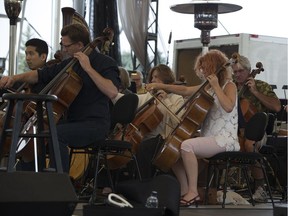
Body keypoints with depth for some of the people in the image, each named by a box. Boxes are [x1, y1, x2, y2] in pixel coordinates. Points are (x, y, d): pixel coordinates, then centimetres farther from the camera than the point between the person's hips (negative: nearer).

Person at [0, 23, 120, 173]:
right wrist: (15, 78, 3)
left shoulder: (105, 63, -9)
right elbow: (40, 75, 19)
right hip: (71, 121, 8)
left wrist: (88, 68, -22)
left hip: (94, 124, -8)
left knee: (55, 134, -31)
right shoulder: (69, 64, 13)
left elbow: (112, 92, -26)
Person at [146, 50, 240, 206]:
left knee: (186, 146, -29)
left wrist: (216, 86, -19)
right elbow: (185, 90, 23)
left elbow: (228, 107, -25)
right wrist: (161, 86, 19)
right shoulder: (207, 87, 17)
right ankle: (185, 192, 0)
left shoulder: (229, 86, -5)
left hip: (224, 140, -9)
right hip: (208, 138, 9)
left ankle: (193, 191, -25)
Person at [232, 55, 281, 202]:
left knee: (249, 144, -40)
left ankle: (260, 187, -24)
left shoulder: (261, 86, 8)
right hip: (234, 130, 3)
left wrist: (255, 92, -8)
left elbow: (277, 107, -6)